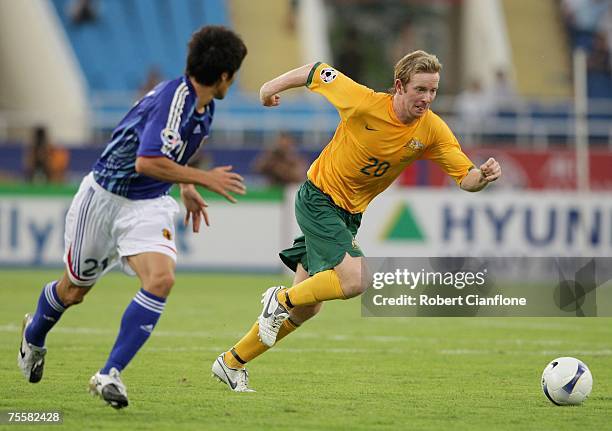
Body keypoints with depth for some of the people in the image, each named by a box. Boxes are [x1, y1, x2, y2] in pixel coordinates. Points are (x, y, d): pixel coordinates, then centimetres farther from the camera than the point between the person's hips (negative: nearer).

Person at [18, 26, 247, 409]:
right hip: (105, 197, -6)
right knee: (74, 290, 13)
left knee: (161, 279, -22)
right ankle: (34, 335, 47)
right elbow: (147, 162, -34)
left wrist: (186, 188, 18)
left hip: (150, 205, 6)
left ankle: (109, 374, -17)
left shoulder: (204, 106, 2)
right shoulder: (173, 97, -26)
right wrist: (205, 179, -25)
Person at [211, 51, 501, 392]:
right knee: (355, 280, -26)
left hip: (350, 214, 6)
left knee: (305, 310, 9)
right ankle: (282, 298, -1)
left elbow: (466, 178, -12)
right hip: (318, 200, -6)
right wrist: (273, 87, 5)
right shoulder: (365, 102, -22)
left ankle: (232, 362, 24)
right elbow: (319, 72, -8)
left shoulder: (433, 130, -10)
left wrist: (484, 176, -35)